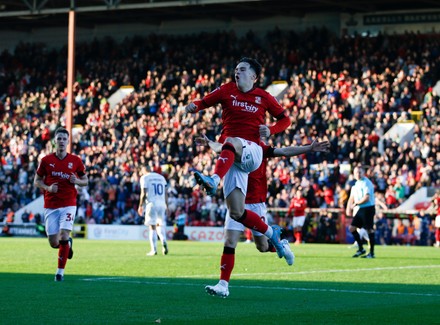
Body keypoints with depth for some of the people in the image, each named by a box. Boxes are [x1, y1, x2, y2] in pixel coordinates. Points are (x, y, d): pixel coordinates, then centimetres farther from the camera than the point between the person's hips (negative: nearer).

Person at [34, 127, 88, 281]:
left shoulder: (75, 161, 2)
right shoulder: (46, 160, 2)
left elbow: (85, 180, 11)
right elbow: (37, 180, 8)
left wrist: (77, 181, -12)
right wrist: (48, 188, -11)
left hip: (68, 205, -1)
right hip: (50, 206, 1)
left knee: (64, 235, -18)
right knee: (54, 243, -2)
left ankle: (60, 271, -5)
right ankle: (68, 243, 35)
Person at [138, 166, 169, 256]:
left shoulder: (144, 178, 0)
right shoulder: (161, 177, 16)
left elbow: (143, 193, -8)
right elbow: (166, 193, 13)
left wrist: (140, 206, 0)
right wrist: (166, 206, 17)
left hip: (151, 203, -4)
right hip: (162, 203, 4)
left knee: (152, 227, -1)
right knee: (160, 225, 14)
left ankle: (154, 249, -4)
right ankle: (164, 242, -11)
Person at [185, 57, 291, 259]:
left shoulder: (264, 97, 8)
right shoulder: (227, 90, 12)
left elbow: (285, 119, 15)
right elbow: (204, 102, 11)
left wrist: (270, 130, -6)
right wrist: (194, 106, -14)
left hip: (251, 151, -3)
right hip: (231, 158, 3)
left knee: (230, 142, -40)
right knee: (236, 213, -7)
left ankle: (214, 181, -62)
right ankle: (271, 233, 15)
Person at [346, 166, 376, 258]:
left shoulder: (366, 183, -12)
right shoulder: (356, 184, 15)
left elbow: (366, 198, -21)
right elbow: (352, 197, 22)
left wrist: (355, 204, -12)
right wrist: (348, 208, 10)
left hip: (368, 208, -9)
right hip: (360, 209, 9)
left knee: (369, 230, -5)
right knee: (352, 228, 5)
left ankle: (371, 253, 0)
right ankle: (361, 249, 14)